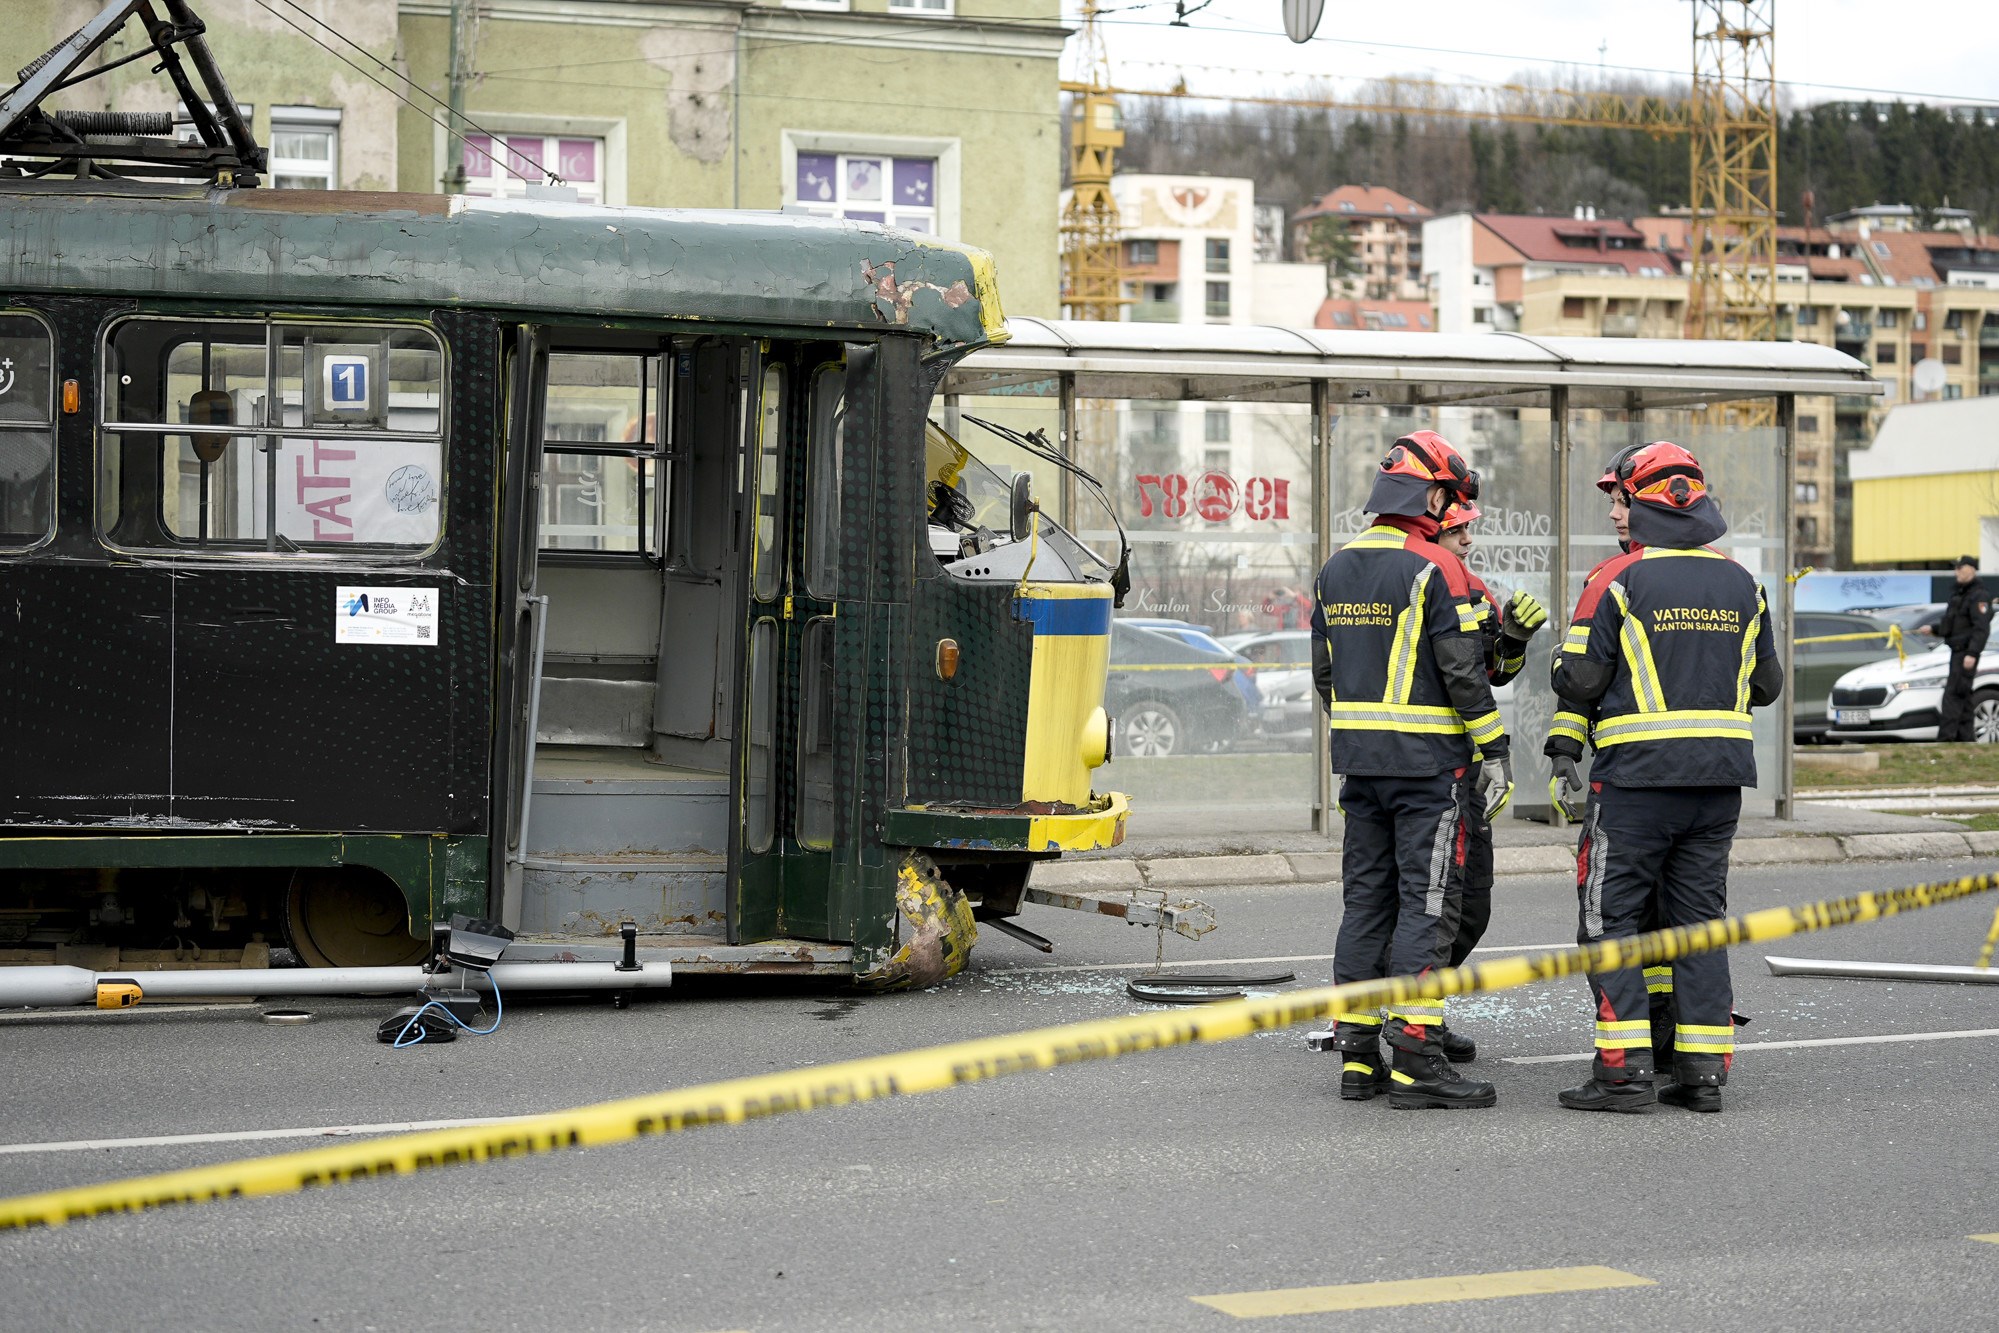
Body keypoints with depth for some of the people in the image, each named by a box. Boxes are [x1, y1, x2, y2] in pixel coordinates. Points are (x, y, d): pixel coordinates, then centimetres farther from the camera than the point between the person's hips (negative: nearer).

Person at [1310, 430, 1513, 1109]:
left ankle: (1357, 1057, 13)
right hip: (1427, 762, -7)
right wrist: (1495, 754, -7)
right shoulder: (1435, 569, -12)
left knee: (1366, 900, 11)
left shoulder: (1336, 570, 11)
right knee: (1427, 906, -5)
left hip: (1360, 762, 7)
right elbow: (1464, 673, -14)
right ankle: (1415, 1063, -9)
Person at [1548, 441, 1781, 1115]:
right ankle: (1704, 1070, 9)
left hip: (1638, 775, -5)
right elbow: (1766, 684, 15)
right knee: (1699, 918, 11)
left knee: (1613, 917, 2)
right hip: (1722, 778, 5)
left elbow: (1578, 684, -9)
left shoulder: (1618, 581, -9)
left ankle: (1625, 1069, -4)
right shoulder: (1741, 584, 8)